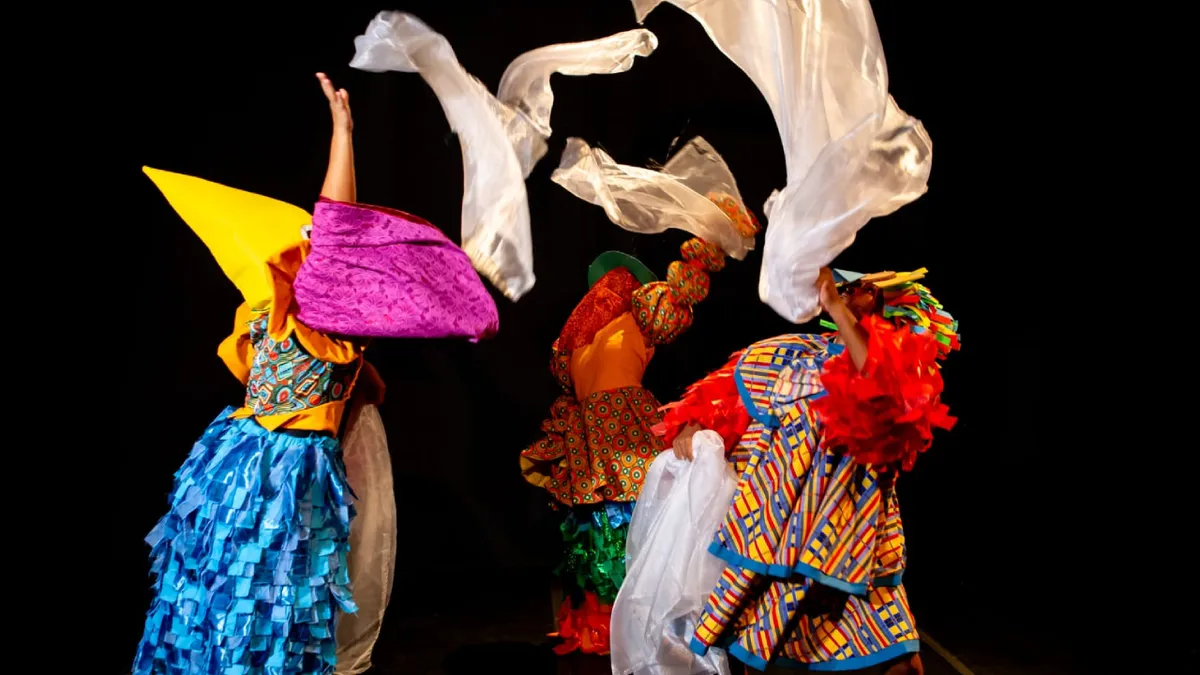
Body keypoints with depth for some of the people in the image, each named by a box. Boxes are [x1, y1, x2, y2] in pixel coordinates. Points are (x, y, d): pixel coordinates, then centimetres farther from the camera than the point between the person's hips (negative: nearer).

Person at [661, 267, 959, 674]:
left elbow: (879, 378, -22)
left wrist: (835, 306, -21)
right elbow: (730, 384, 14)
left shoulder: (900, 359, 2)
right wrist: (693, 422, -3)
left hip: (837, 515, -3)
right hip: (771, 509, 4)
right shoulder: (795, 351, 14)